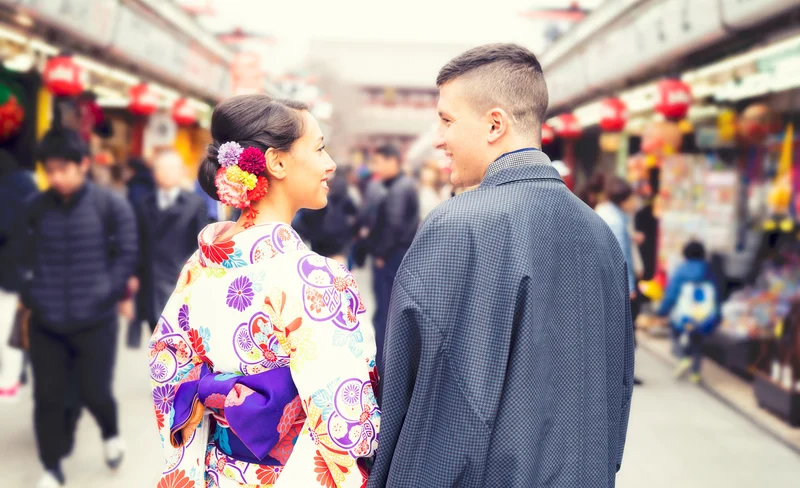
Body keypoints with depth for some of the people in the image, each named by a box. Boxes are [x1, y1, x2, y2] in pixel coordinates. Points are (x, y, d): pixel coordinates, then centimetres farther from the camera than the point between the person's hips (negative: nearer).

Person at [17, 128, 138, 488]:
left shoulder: (112, 206, -9)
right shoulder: (37, 208, 0)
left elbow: (126, 255, -5)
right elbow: (26, 256, 10)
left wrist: (106, 295, -11)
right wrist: (31, 295, 0)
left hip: (95, 321, -3)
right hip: (46, 323, 3)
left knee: (93, 391, 7)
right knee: (48, 397, 7)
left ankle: (110, 434, 40)